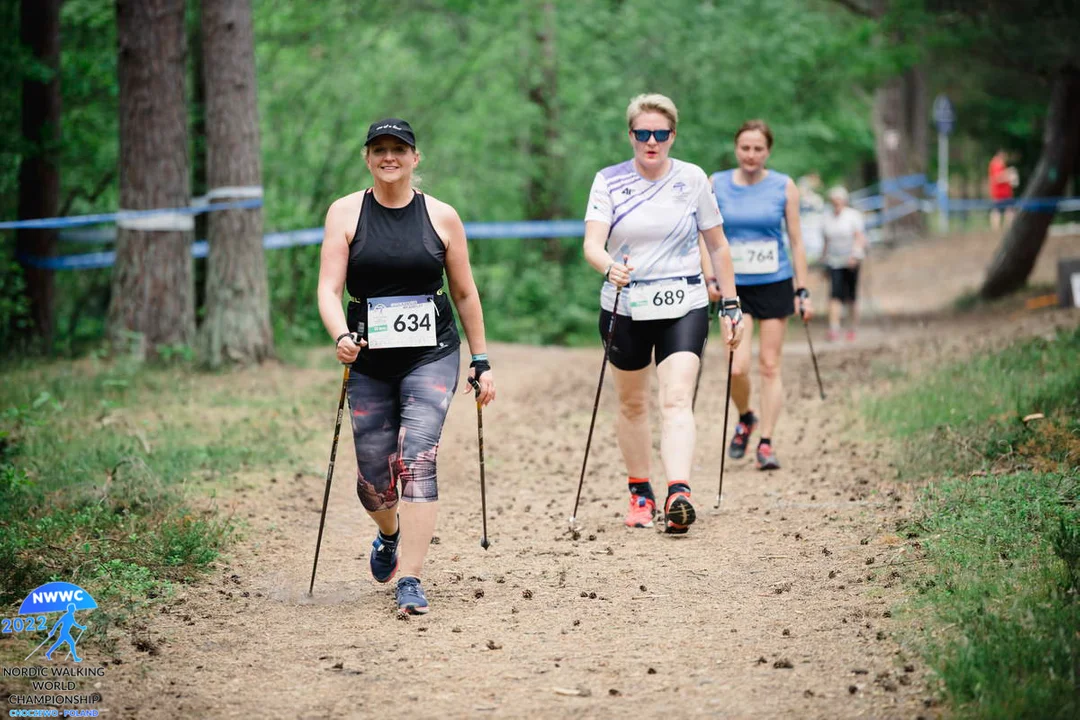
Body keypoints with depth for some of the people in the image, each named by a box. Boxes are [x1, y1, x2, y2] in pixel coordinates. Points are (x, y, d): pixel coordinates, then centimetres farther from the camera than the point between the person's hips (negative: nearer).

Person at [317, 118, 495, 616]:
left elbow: (465, 294, 11)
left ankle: (411, 581, -16)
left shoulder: (441, 217, 3)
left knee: (417, 461, -18)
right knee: (374, 478, 5)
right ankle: (390, 534, 41)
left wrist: (481, 361, 10)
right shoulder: (345, 214, 1)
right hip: (369, 363, 1)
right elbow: (328, 289, -6)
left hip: (432, 356, -1)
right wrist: (341, 336, -25)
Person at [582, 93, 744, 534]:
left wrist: (730, 306, 9)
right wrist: (610, 267, -35)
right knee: (632, 404, 12)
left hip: (683, 307, -1)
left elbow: (717, 245, 10)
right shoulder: (609, 181, -1)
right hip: (624, 308, 1)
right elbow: (592, 244, -13)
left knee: (677, 401, -16)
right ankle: (640, 492, 29)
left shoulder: (692, 179, 2)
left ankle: (678, 496, -29)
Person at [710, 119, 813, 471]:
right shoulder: (717, 185, 1)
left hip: (775, 285, 0)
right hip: (735, 287, 0)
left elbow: (796, 241, 4)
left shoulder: (783, 187, 0)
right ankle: (744, 419, 18)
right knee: (737, 367, -11)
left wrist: (803, 291, 2)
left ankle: (766, 443, 7)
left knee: (770, 366, 0)